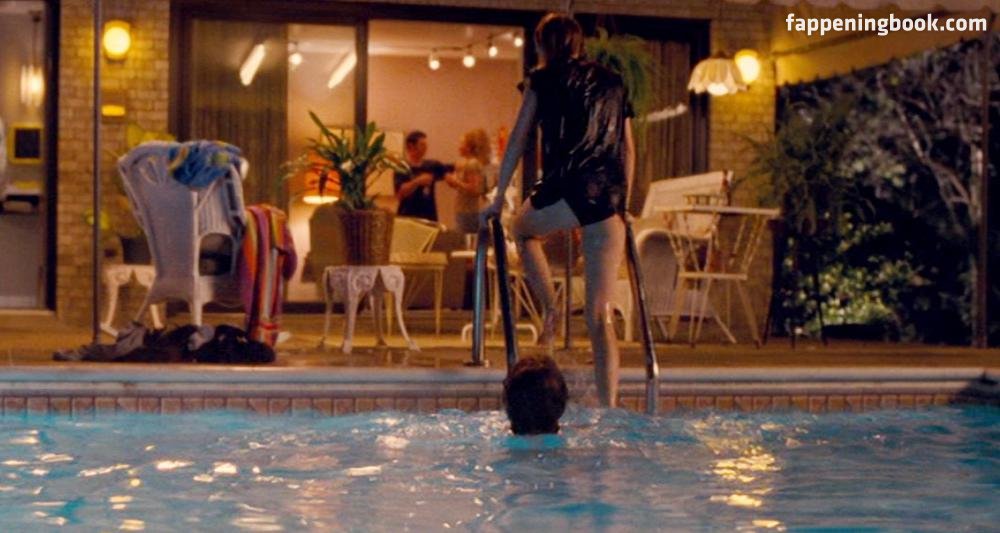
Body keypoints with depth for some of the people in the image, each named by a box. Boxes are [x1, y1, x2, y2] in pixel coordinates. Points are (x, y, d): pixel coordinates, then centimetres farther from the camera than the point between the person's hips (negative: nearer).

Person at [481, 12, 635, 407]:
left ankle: (550, 311, 15)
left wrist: (498, 200, 17)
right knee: (600, 315, 3)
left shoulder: (543, 81, 11)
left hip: (567, 190, -3)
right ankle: (609, 410, -6)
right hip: (608, 198, 3)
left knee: (523, 228, 33)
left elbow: (517, 141, 12)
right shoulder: (613, 83, 22)